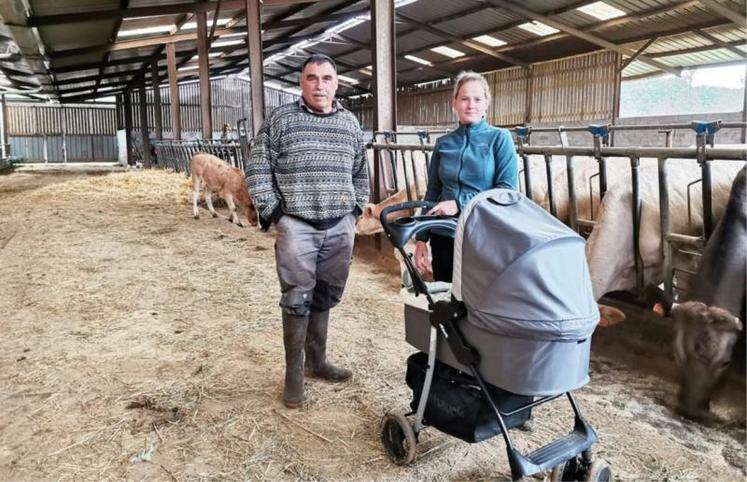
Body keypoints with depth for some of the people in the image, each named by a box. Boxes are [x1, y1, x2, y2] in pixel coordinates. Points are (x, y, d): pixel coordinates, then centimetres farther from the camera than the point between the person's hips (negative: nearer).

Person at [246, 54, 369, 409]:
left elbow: (360, 173, 18)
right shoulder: (280, 119, -1)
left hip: (340, 227, 4)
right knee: (297, 298, -1)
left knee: (325, 297, 12)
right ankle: (293, 373, 12)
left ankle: (317, 362, 28)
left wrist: (355, 211, 10)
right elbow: (257, 169, -1)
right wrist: (272, 213, -7)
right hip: (296, 225, -3)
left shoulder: (349, 123, 10)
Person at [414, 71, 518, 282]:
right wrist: (421, 238, 4)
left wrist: (460, 203, -19)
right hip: (444, 235, 3)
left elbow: (507, 190, -10)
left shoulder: (500, 138, -2)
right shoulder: (443, 143, 6)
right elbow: (432, 193, 9)